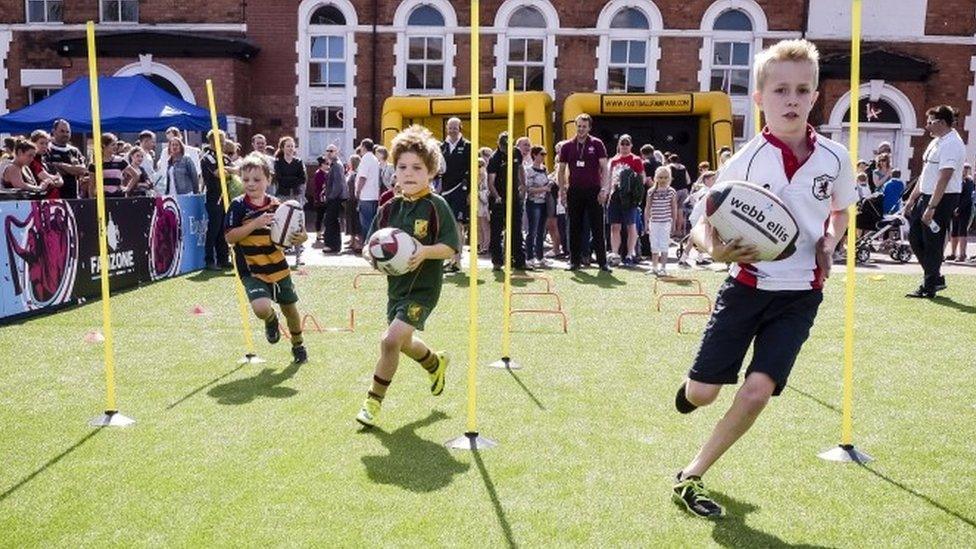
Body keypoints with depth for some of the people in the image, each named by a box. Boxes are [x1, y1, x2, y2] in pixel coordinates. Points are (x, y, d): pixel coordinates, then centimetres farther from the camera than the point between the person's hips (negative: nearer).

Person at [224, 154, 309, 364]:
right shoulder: (238, 206, -8)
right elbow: (229, 237, -15)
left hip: (278, 267, 4)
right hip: (252, 270, -3)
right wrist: (256, 223, -24)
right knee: (261, 307, -26)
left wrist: (300, 238, -13)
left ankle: (298, 345, 43)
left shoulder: (275, 205, 1)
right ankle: (271, 321, 14)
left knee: (290, 308, 16)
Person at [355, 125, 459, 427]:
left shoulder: (436, 206, -13)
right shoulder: (390, 208, 1)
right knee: (403, 342, 24)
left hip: (423, 288, -7)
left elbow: (451, 247, -15)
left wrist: (425, 251, -31)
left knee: (391, 340, -19)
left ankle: (374, 400, 1)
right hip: (396, 286, 7)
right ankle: (436, 362, 56)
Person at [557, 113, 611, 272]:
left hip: (593, 191, -2)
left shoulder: (596, 144, 1)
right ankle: (575, 261, 14)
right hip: (574, 191, 2)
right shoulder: (567, 146, 7)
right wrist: (562, 191, 3)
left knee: (597, 227, -1)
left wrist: (604, 189, -11)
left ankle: (602, 261, 3)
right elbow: (562, 170, 11)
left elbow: (605, 167, -2)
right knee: (575, 228, 6)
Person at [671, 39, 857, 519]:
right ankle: (689, 386, 42)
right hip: (747, 285, -1)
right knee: (702, 393, 2)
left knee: (756, 392, -11)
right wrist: (716, 248, -32)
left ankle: (691, 478, 6)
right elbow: (701, 226, -8)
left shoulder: (834, 158, -4)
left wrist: (828, 243, -4)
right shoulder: (745, 161, -12)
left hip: (800, 294, 1)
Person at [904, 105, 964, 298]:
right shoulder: (936, 142, 15)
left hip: (942, 199, -10)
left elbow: (944, 178, -23)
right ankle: (936, 278, 25)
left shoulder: (951, 144, -16)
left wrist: (931, 207, -26)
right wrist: (912, 199, 19)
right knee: (915, 237, 13)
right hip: (925, 196, 10)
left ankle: (929, 287, 9)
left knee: (932, 243, -2)